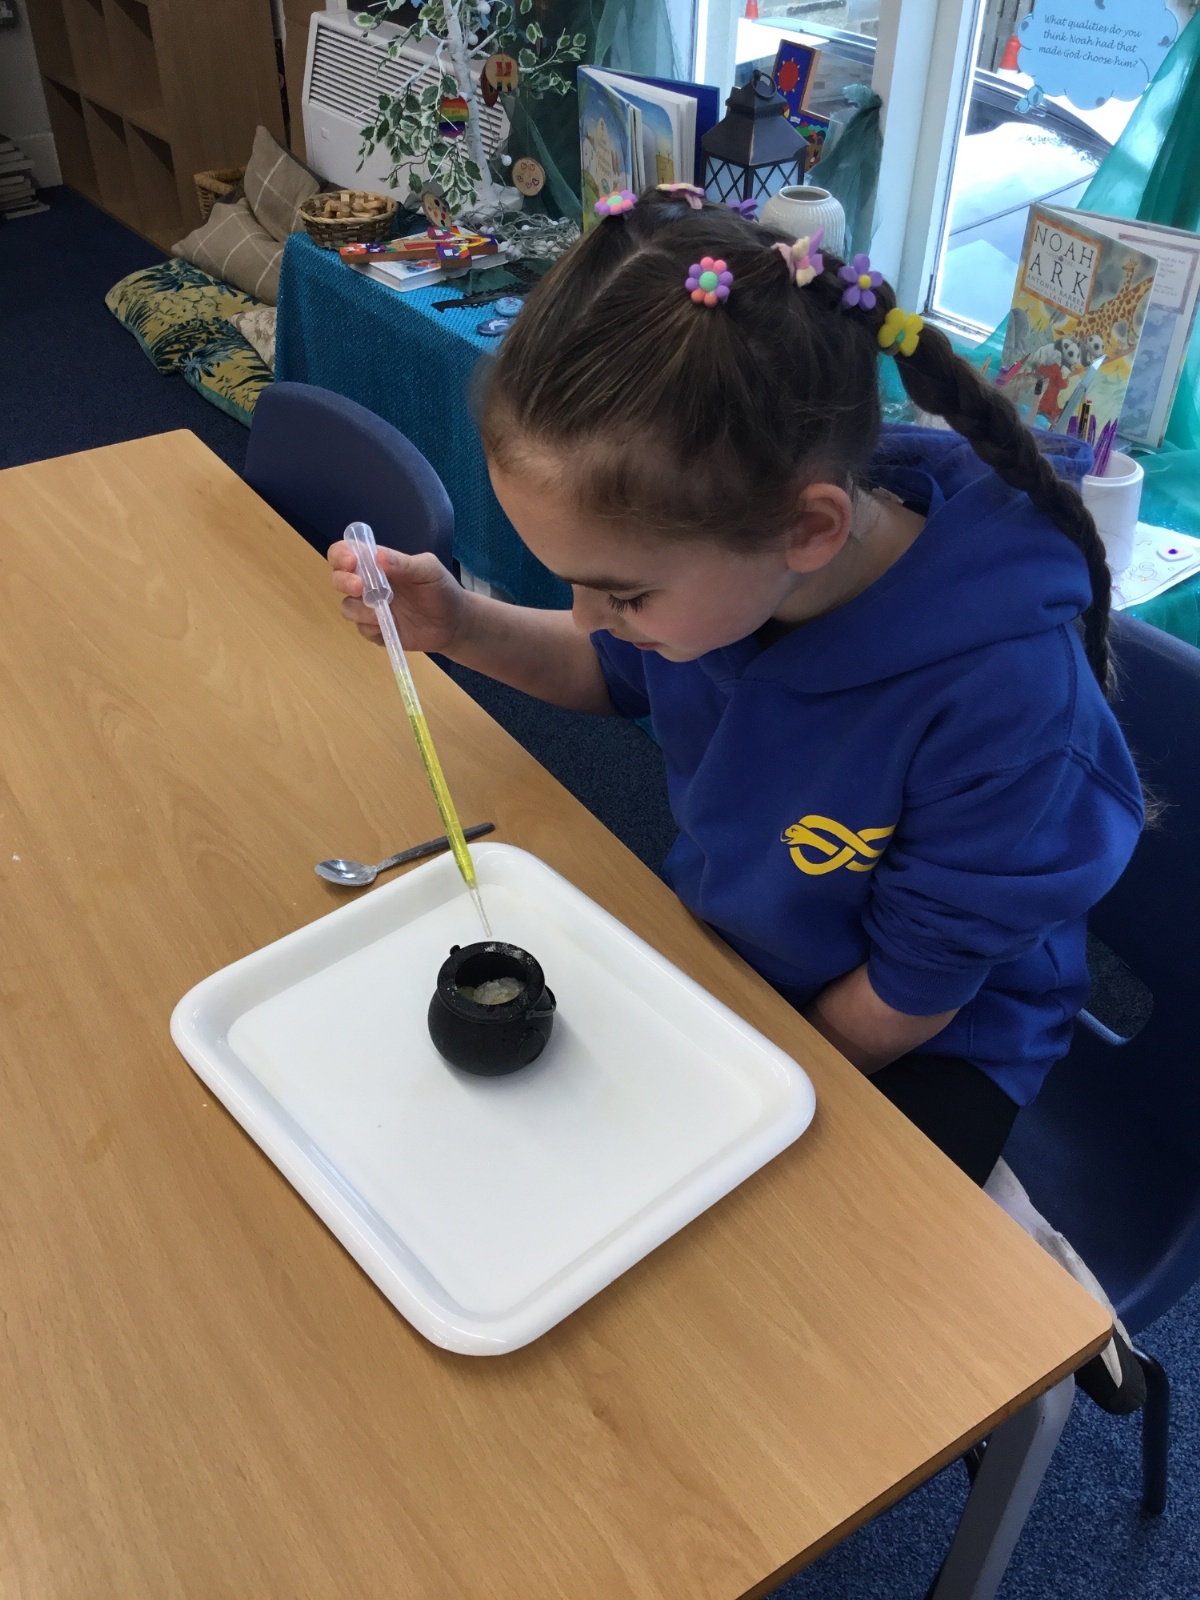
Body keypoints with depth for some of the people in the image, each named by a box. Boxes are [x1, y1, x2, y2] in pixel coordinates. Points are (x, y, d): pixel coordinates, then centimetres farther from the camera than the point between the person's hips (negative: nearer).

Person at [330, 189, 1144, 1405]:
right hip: (718, 934, 6)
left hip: (922, 1042, -5)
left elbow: (903, 1000, -22)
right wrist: (460, 625, -13)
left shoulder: (1007, 690, -36)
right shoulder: (715, 534, -20)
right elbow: (617, 676, 5)